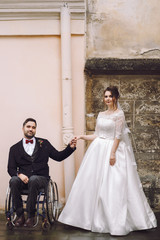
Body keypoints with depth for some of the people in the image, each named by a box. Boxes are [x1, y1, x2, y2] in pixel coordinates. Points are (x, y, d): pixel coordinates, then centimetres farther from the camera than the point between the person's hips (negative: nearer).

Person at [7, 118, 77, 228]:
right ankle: (20, 215, -21)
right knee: (13, 181, -32)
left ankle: (31, 216, -25)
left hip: (40, 178, -1)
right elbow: (11, 168, 8)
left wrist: (70, 147, 0)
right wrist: (19, 174, -14)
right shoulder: (15, 148, 14)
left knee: (33, 180, -36)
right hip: (23, 179, 1)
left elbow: (58, 156, 15)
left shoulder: (44, 143, 17)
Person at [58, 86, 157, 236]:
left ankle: (117, 223, -1)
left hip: (113, 149, -7)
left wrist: (113, 153, -18)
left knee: (113, 186, -8)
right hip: (98, 150, 7)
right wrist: (82, 137, 6)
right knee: (93, 183, 5)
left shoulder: (119, 114, -4)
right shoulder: (101, 115, 14)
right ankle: (96, 218, 16)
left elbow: (118, 135, -11)